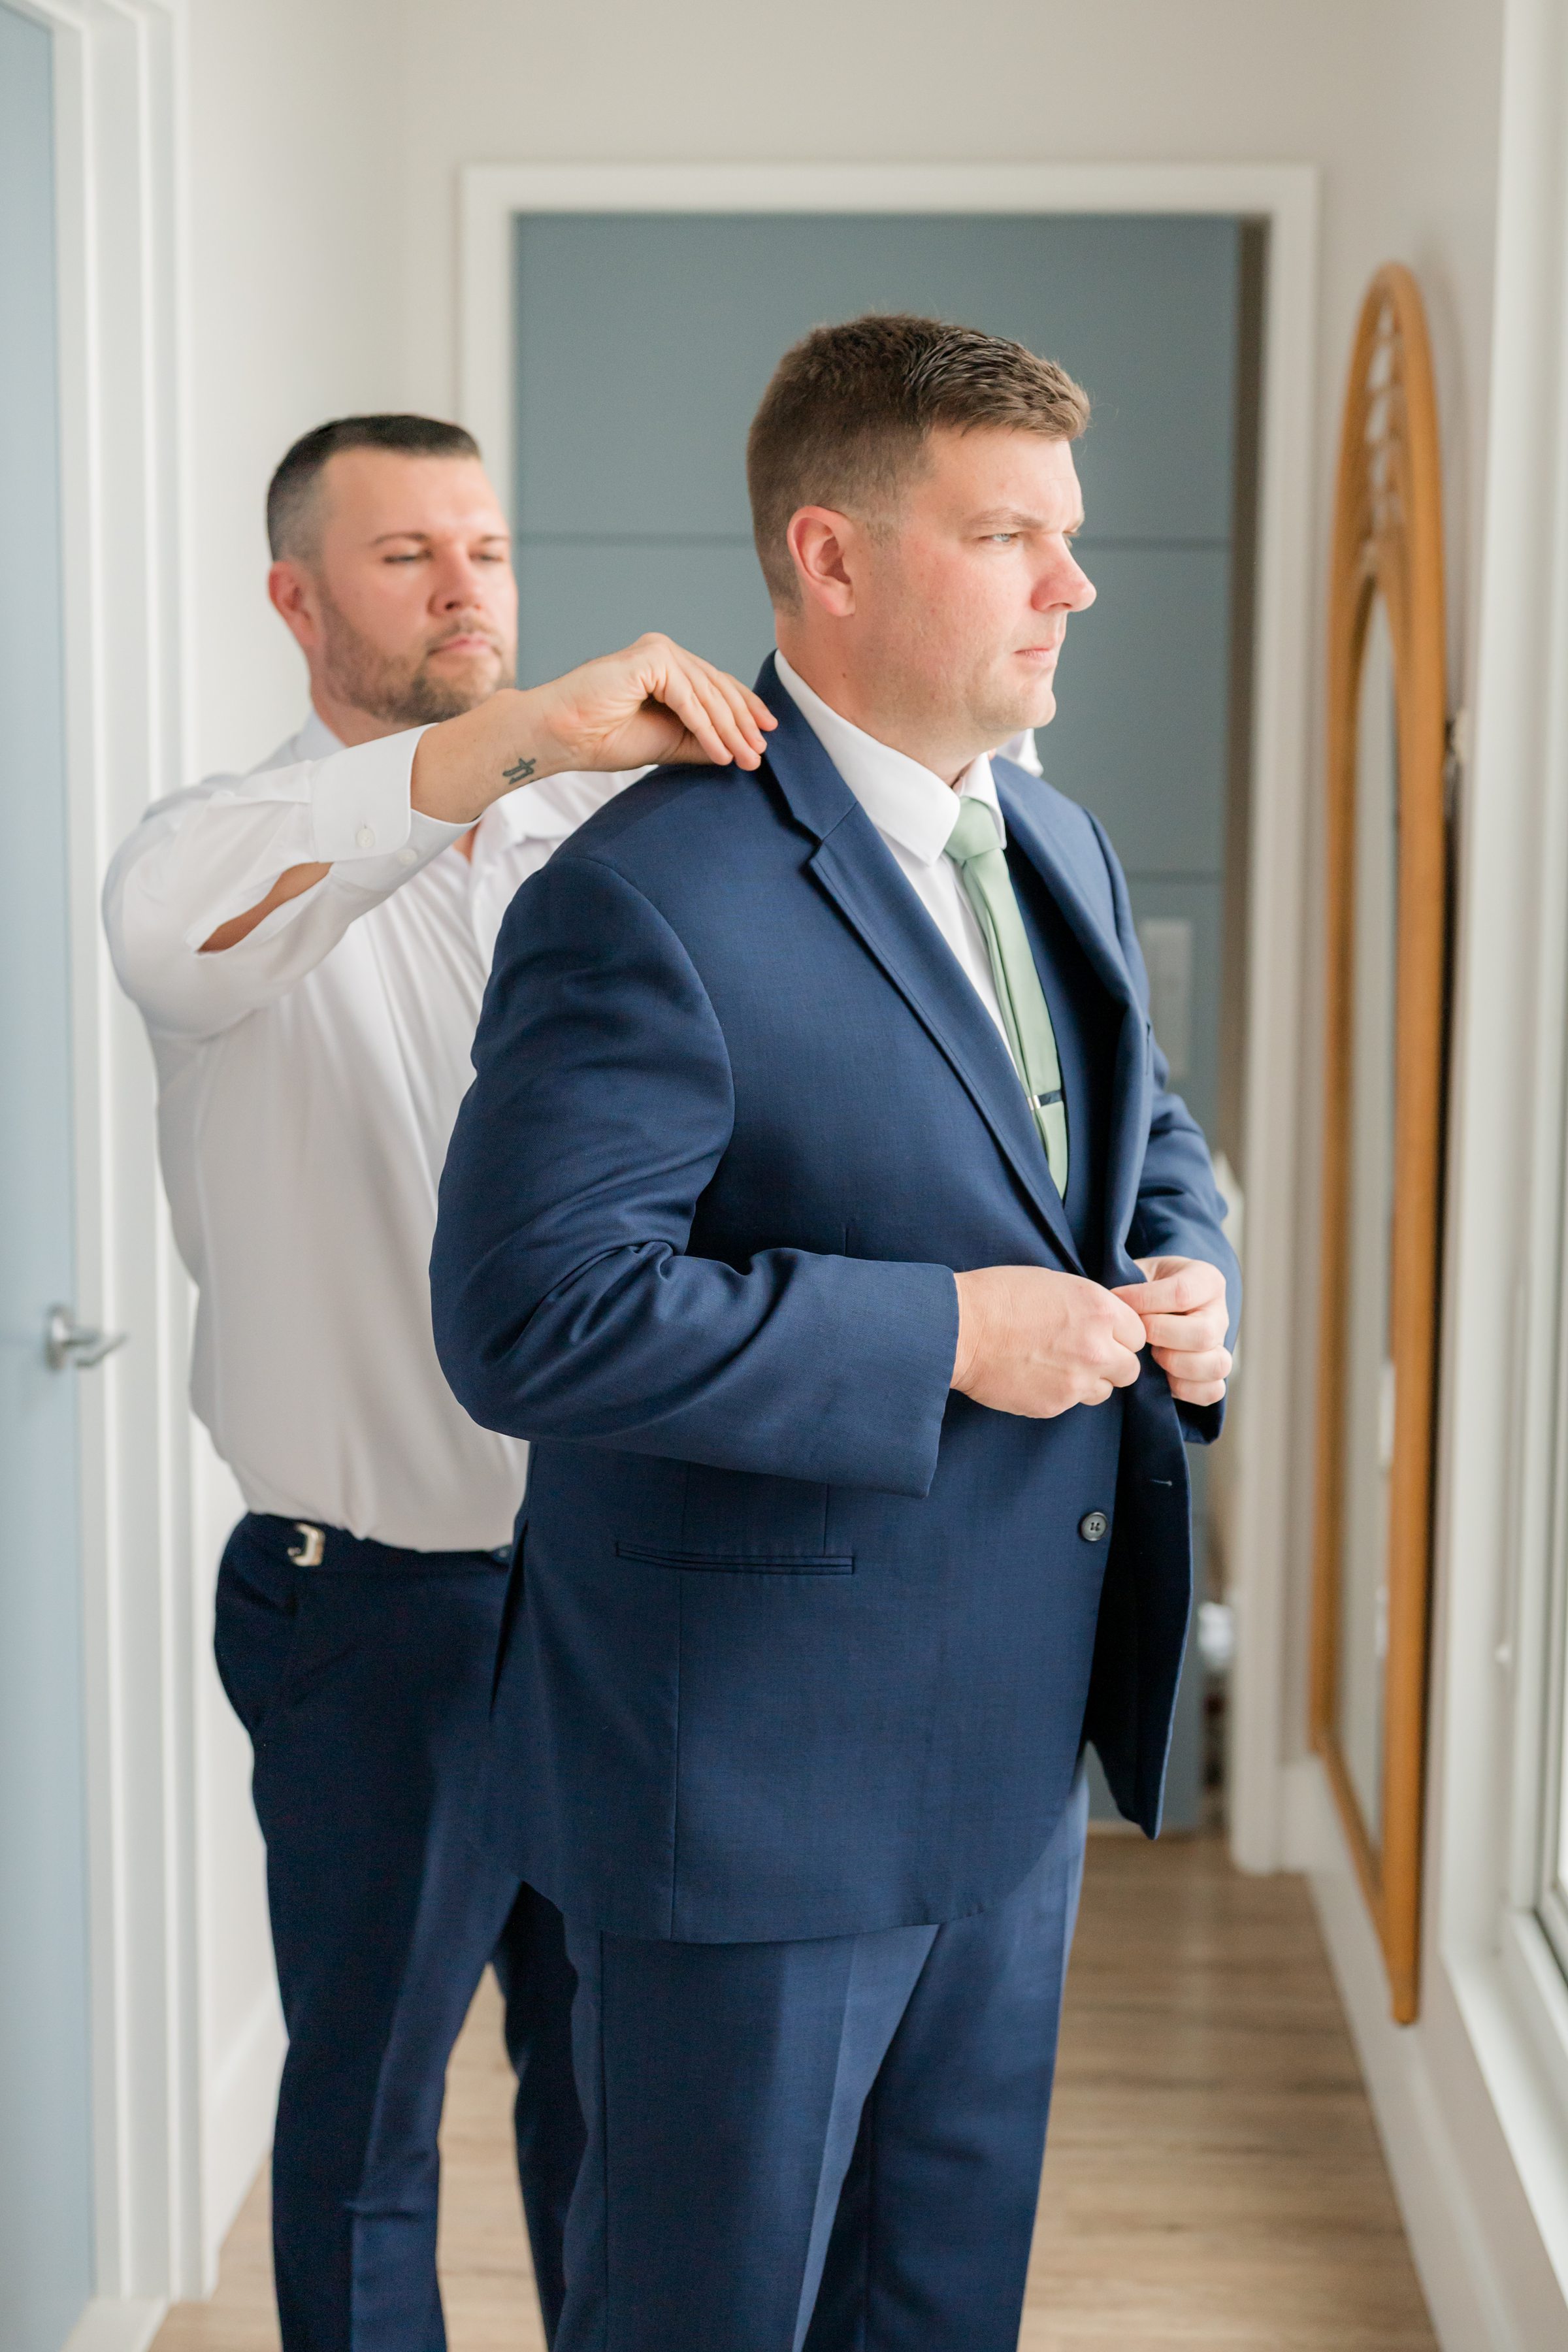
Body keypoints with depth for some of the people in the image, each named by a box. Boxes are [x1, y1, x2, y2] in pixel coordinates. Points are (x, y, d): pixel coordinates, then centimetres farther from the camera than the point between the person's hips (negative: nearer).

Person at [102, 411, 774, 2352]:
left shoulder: (613, 840, 7)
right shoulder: (244, 852, -7)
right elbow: (179, 920, -33)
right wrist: (513, 735, -44)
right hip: (377, 1592, -4)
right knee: (366, 2101, 10)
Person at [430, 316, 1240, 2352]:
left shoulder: (1060, 849, 8)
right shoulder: (651, 900, -21)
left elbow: (1150, 1138, 22)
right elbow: (526, 1318, -27)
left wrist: (1184, 1282, -2)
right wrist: (940, 1335, -26)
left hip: (1014, 1754, 8)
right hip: (752, 1780, -8)